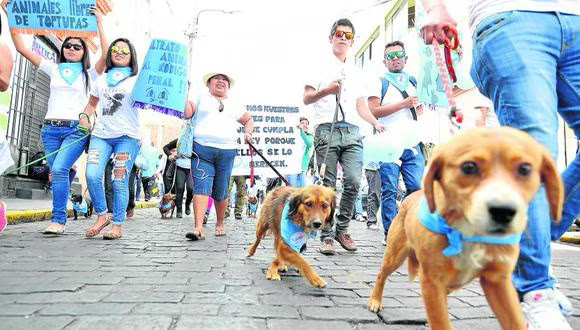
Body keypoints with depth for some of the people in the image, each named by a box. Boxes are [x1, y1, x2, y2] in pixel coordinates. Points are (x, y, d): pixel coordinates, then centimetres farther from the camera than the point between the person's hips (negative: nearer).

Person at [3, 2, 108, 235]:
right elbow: (22, 48, 14)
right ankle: (60, 220, 10)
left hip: (75, 129, -4)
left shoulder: (89, 74, 9)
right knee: (57, 173, 2)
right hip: (50, 128, 4)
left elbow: (106, 55, -8)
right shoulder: (54, 69, 17)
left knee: (59, 169, -21)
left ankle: (57, 220, -19)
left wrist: (99, 23, -8)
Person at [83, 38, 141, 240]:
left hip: (127, 136, -3)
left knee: (120, 182, -6)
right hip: (101, 134, 4)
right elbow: (92, 103, 29)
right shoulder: (101, 79, 21)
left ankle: (117, 226, 2)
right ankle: (101, 216, 6)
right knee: (92, 175, -12)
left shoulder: (136, 81, 10)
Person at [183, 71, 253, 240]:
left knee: (221, 191, 5)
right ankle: (198, 228, -19)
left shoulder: (234, 106, 22)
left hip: (227, 151, 2)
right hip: (202, 149, -2)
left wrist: (248, 132, 14)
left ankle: (220, 223, 25)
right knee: (201, 186, -15)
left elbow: (248, 120, 32)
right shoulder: (201, 98, 15)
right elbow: (187, 113, 2)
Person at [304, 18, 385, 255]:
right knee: (328, 185, -6)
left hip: (352, 131, 4)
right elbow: (306, 99, 3)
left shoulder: (356, 72, 26)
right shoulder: (321, 66, 13)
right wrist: (326, 90, -17)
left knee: (354, 181, -9)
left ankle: (342, 229, 7)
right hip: (327, 129, -3)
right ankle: (326, 236, 1)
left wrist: (376, 123, 6)